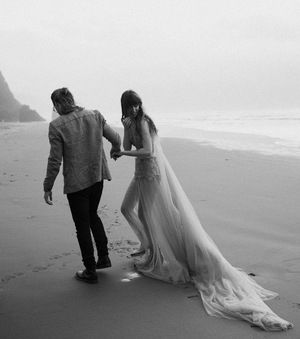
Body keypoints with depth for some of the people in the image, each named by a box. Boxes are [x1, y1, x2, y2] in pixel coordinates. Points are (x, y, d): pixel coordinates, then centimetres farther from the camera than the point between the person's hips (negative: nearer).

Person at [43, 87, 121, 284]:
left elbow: (55, 161, -14)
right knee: (92, 215, 26)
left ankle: (90, 271, 18)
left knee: (82, 225, 8)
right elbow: (116, 138, 5)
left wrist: (48, 187, -3)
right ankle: (104, 257, 30)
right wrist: (115, 149, 28)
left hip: (76, 183, -5)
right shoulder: (95, 116, -2)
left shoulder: (57, 126, -15)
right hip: (97, 177, 5)